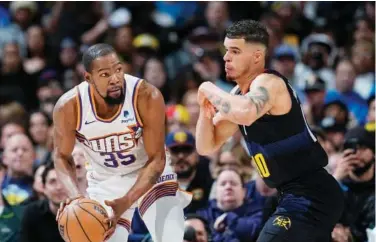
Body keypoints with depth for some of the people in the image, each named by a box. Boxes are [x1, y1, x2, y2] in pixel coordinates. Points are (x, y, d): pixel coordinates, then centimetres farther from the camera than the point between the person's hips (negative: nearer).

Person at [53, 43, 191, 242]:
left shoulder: (147, 97, -29)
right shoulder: (69, 107, -24)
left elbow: (156, 160, -23)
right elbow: (62, 156, -7)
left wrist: (125, 203, -37)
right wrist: (74, 195, -27)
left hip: (151, 175, -2)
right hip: (105, 182, 2)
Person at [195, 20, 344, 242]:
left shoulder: (268, 83, -17)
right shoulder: (239, 95, 12)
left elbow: (246, 113, -41)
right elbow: (207, 147, 13)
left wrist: (210, 90, -23)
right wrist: (205, 111, -6)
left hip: (310, 197, -11)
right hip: (301, 197, 11)